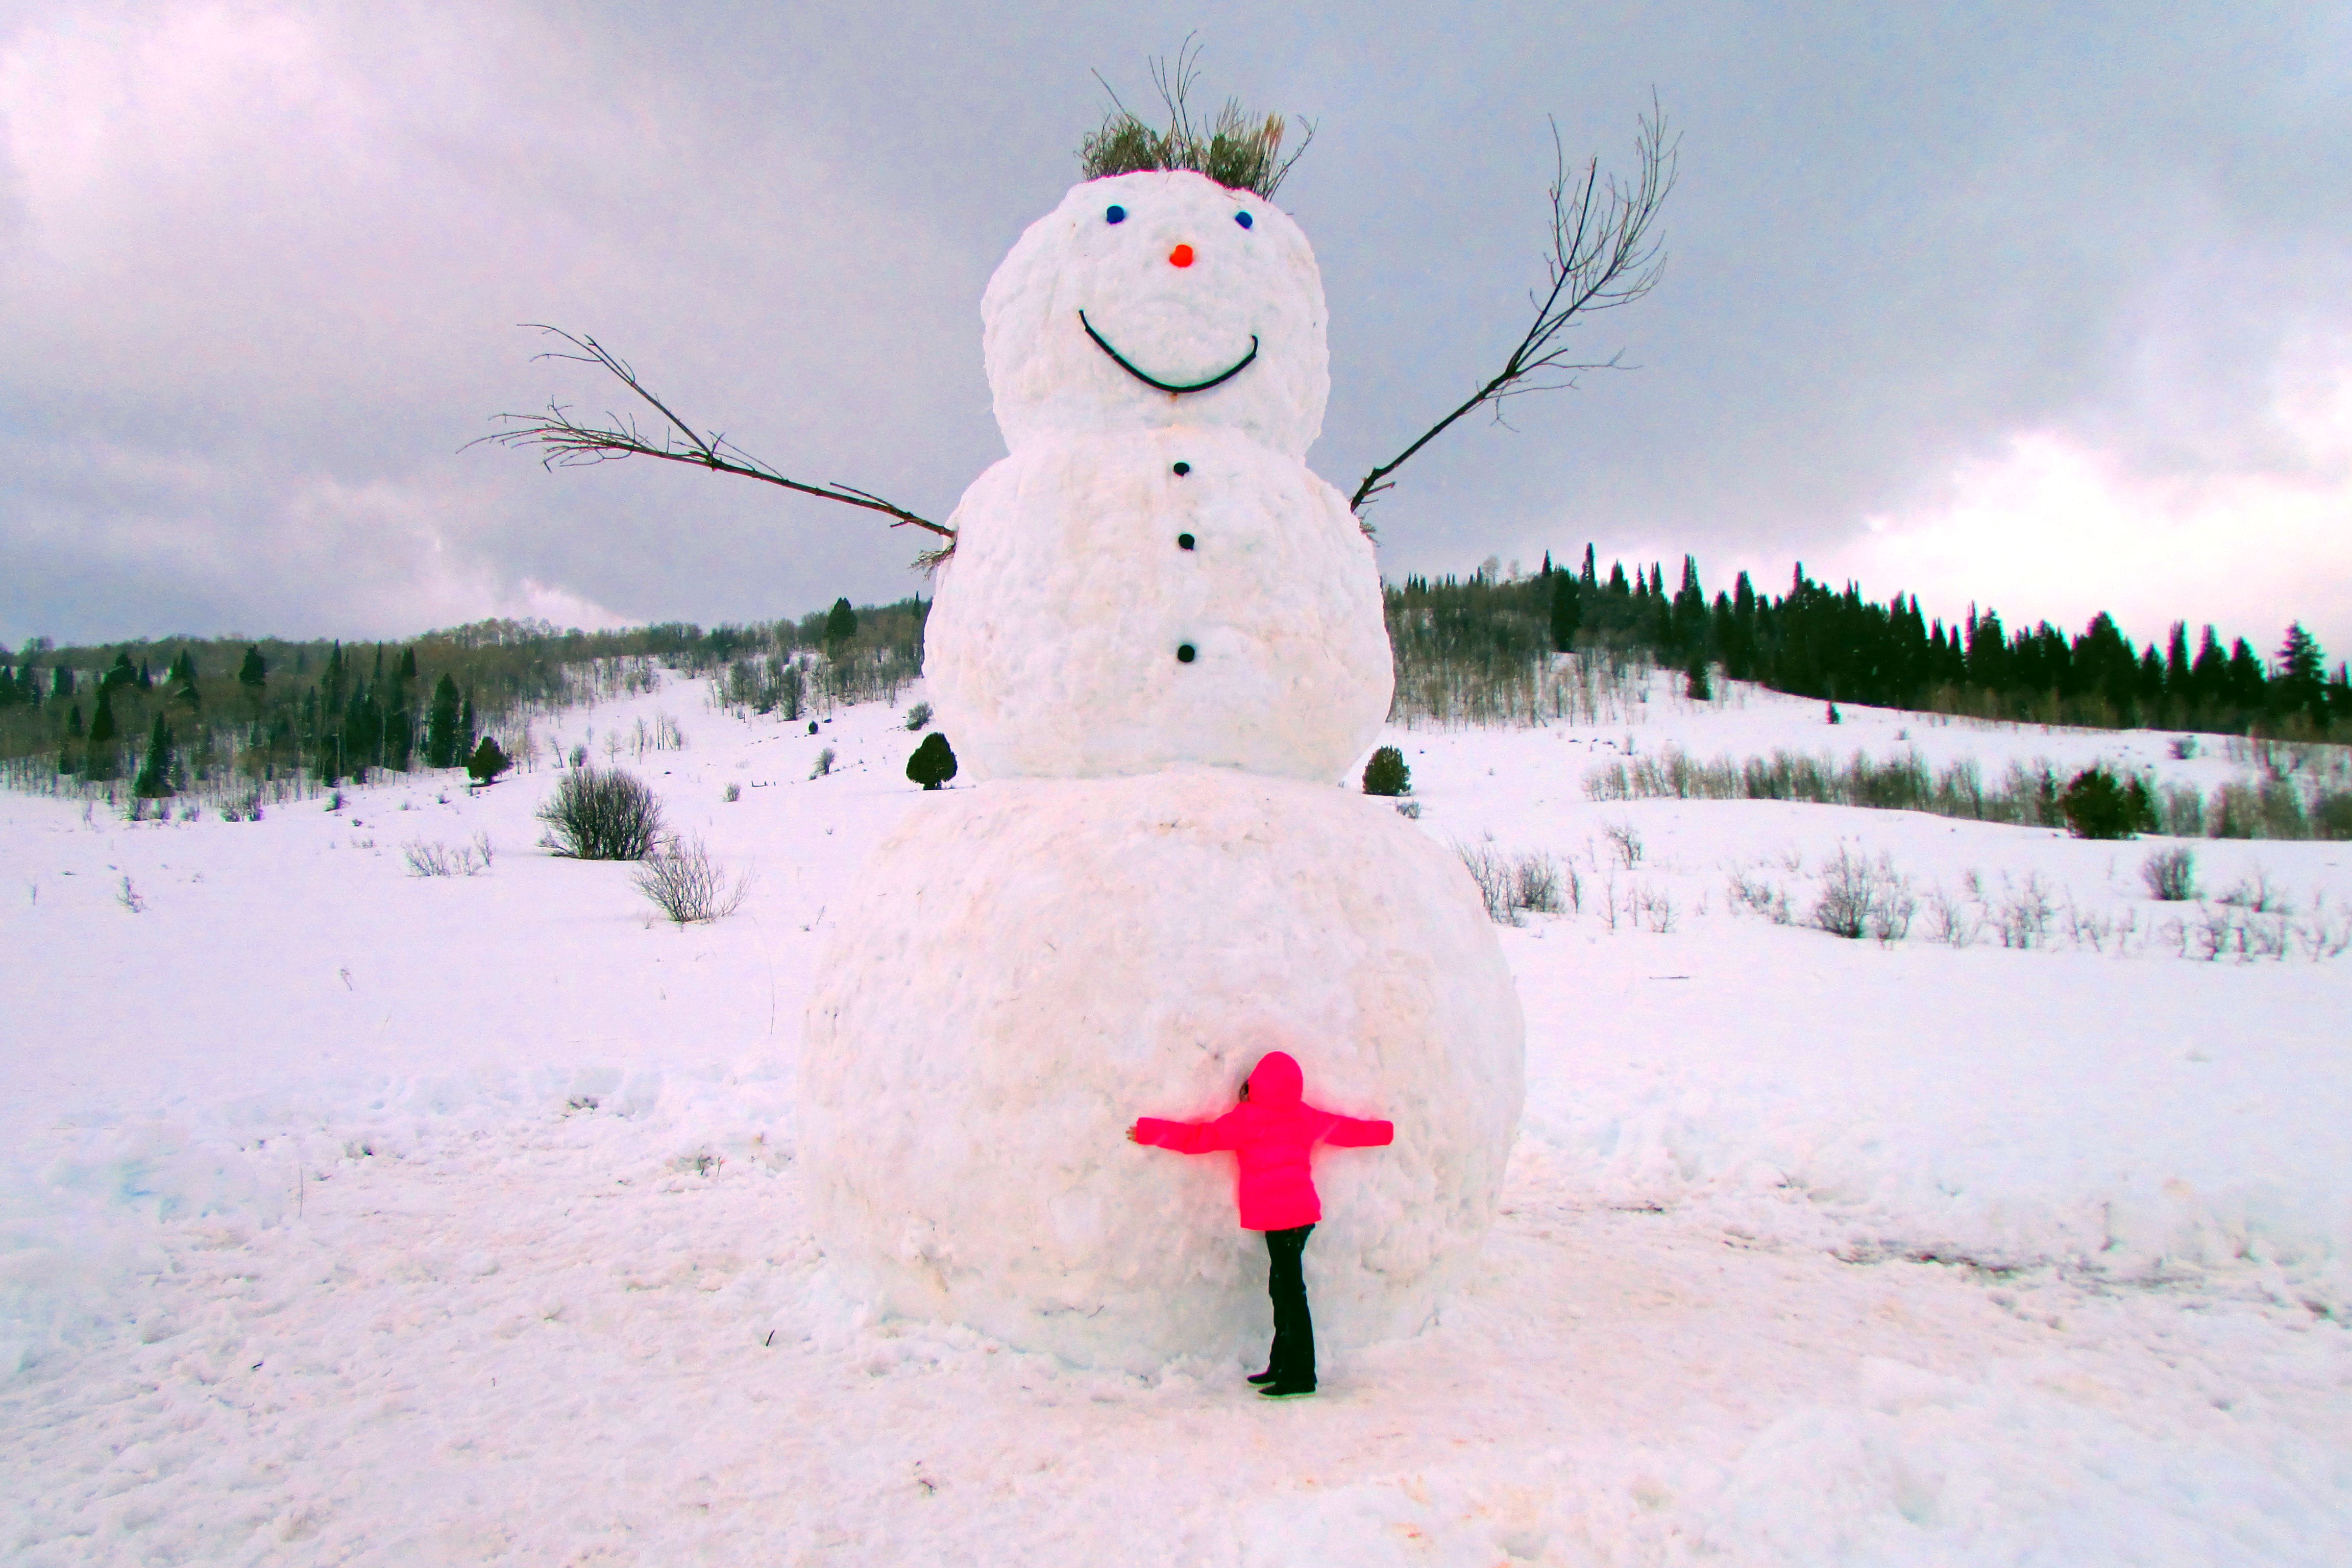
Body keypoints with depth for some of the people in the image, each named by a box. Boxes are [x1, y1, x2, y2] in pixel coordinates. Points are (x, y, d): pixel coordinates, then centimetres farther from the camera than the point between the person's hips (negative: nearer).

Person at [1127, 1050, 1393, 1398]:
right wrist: (1383, 1132, 41)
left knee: (1290, 1293, -6)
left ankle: (1300, 1376, -3)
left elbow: (1200, 1137, -4)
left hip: (1278, 1216, -8)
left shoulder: (1246, 1119, -8)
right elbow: (1346, 1129, 22)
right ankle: (1281, 1367, 21)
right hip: (1302, 1211, 8)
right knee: (1283, 1289, 14)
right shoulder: (1305, 1117, 10)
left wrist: (1148, 1131, 4)